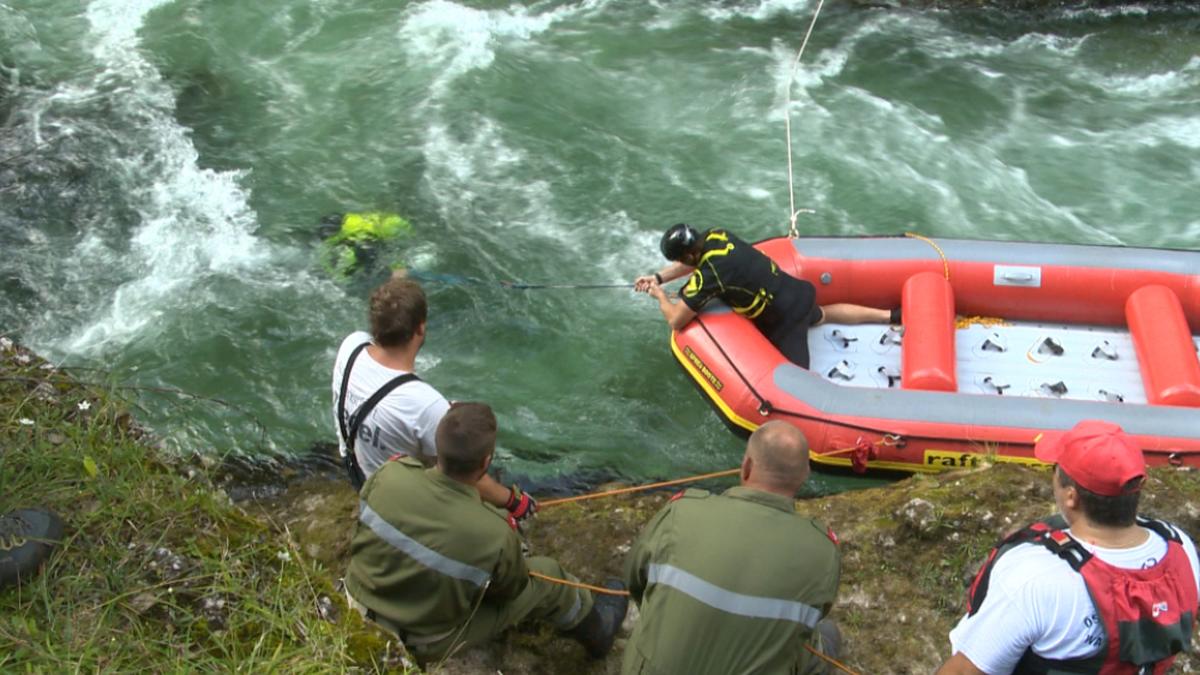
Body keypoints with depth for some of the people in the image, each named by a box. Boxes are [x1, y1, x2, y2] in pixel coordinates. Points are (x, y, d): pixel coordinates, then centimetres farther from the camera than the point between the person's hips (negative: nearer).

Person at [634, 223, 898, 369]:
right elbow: (693, 262, 19)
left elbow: (676, 321, -18)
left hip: (784, 319, -9)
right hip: (797, 291, 9)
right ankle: (890, 315, 37)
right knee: (822, 314, 38)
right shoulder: (715, 236, -5)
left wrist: (660, 296, 1)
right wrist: (657, 277, 12)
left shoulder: (707, 275, -27)